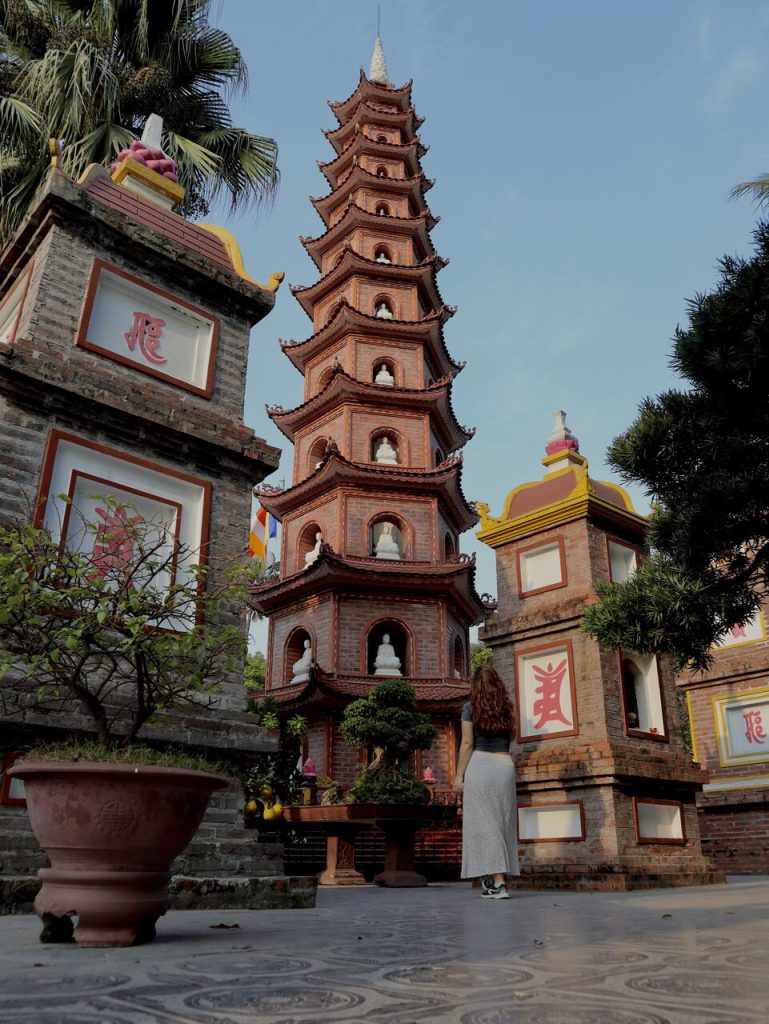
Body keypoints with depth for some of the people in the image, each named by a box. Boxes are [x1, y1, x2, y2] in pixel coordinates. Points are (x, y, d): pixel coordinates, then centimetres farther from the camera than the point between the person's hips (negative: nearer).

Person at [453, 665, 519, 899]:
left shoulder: (470, 708, -1)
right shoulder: (507, 709, 10)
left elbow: (467, 744, -6)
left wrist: (459, 775, -3)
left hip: (480, 765, -4)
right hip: (505, 765, 4)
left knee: (484, 822, -2)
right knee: (503, 822, 9)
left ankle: (497, 882, -8)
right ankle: (493, 877, 13)